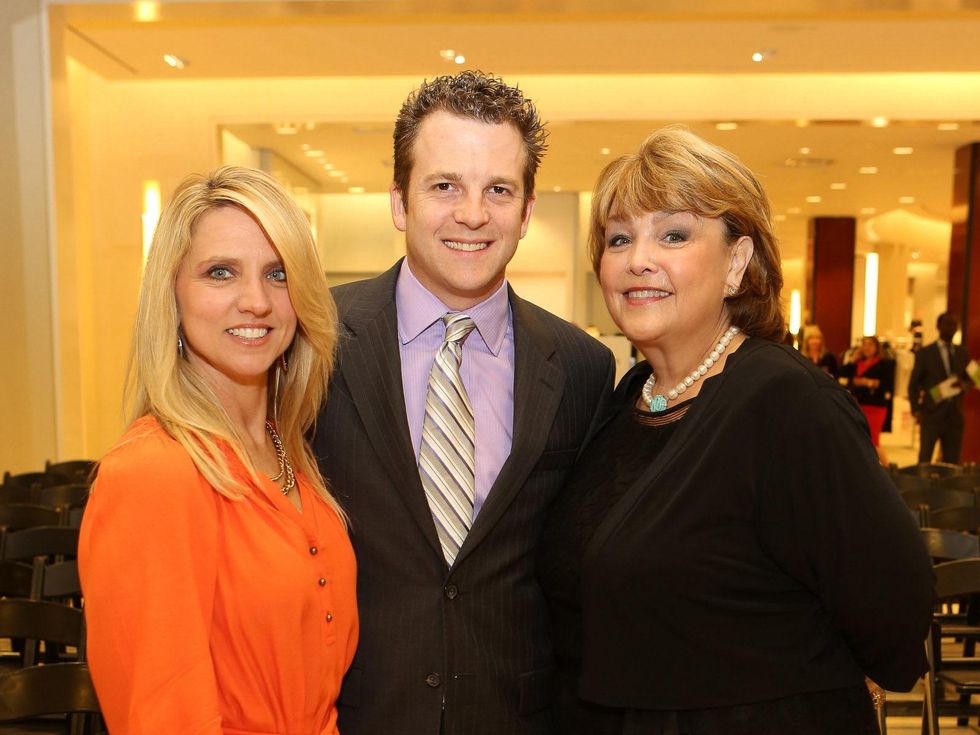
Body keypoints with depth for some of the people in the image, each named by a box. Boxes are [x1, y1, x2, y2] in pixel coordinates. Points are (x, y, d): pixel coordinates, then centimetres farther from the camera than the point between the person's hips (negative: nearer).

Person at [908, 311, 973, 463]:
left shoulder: (963, 353, 10)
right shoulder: (925, 353, -2)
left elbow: (970, 378, 16)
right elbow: (913, 385, 0)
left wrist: (963, 384, -8)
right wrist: (916, 410, -10)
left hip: (955, 416, 4)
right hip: (931, 415, -4)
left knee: (952, 462, 8)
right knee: (924, 461, -3)